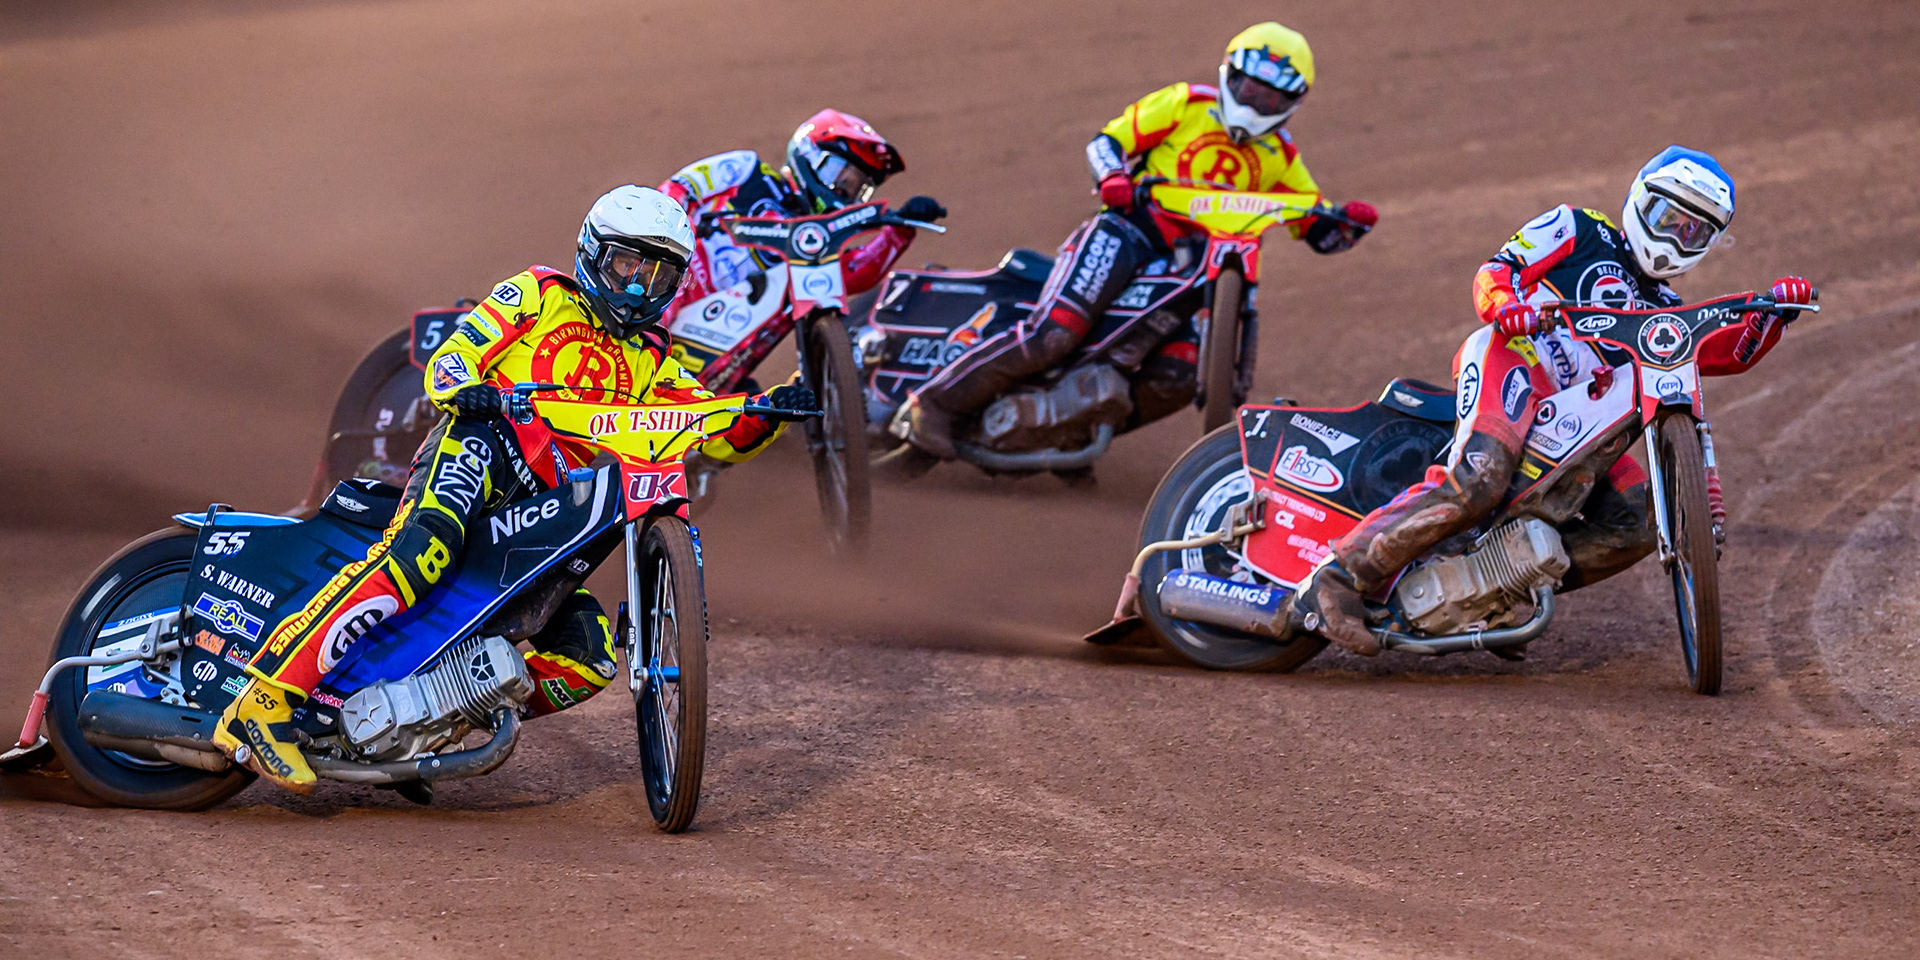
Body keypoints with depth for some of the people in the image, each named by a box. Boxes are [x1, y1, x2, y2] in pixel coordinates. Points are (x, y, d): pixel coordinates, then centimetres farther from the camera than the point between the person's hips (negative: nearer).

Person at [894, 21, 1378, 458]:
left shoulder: (1278, 156, 17)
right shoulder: (1187, 104, 6)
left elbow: (1318, 229, 17)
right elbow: (1107, 141, 4)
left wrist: (1346, 221, -7)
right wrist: (1113, 179, -18)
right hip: (1130, 229, -5)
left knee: (1176, 376, -20)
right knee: (1053, 333, -26)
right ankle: (934, 401, -19)